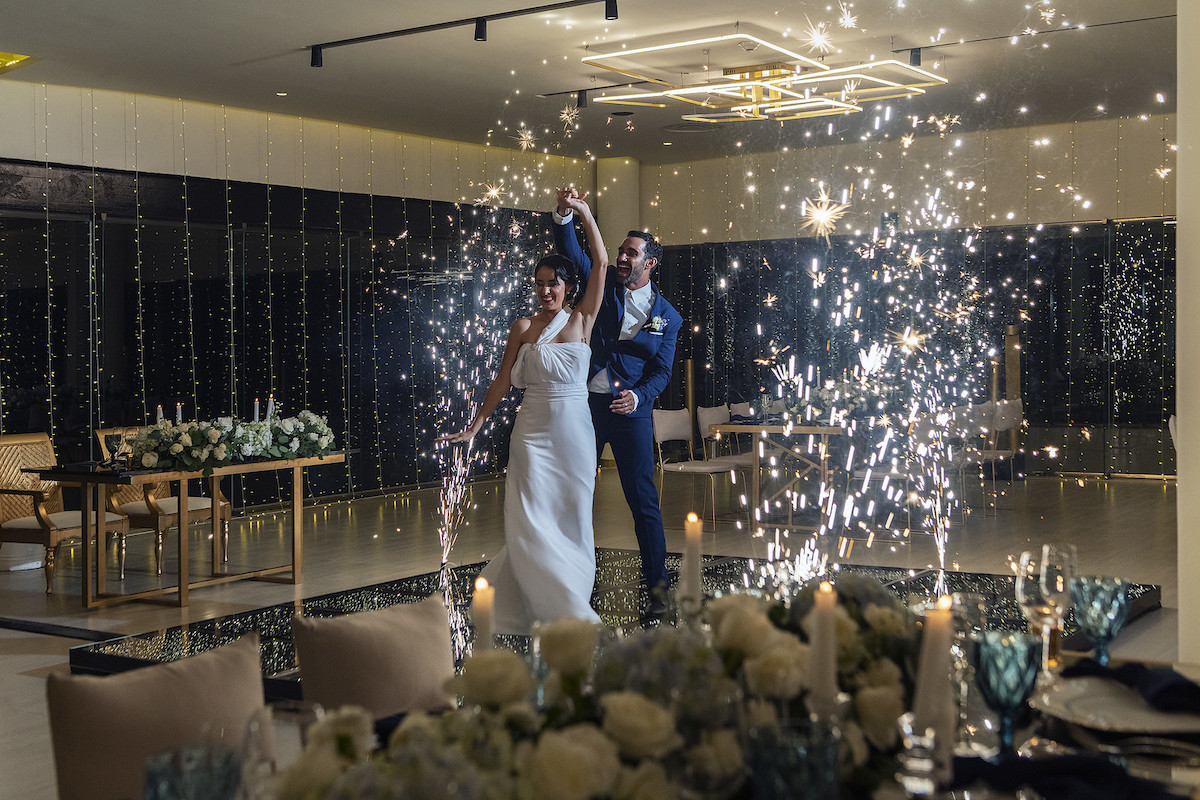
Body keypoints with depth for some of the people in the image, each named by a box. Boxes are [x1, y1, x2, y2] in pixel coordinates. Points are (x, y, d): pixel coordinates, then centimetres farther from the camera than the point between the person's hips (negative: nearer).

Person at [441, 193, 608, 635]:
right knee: (531, 523, -7)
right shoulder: (523, 328, 3)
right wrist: (475, 426, 3)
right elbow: (502, 381, 5)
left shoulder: (582, 320, 4)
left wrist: (585, 214, -10)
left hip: (575, 431, 1)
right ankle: (556, 605, 5)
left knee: (572, 521, 6)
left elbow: (601, 263, -3)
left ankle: (572, 606, 19)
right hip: (534, 432, -1)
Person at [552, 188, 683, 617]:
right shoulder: (604, 283, 6)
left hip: (631, 409, -2)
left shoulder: (667, 316, 4)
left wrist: (638, 396, -18)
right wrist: (564, 214, -25)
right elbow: (571, 250, -6)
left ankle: (657, 589, 8)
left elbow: (661, 370, 1)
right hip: (584, 404, 2)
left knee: (643, 501, -1)